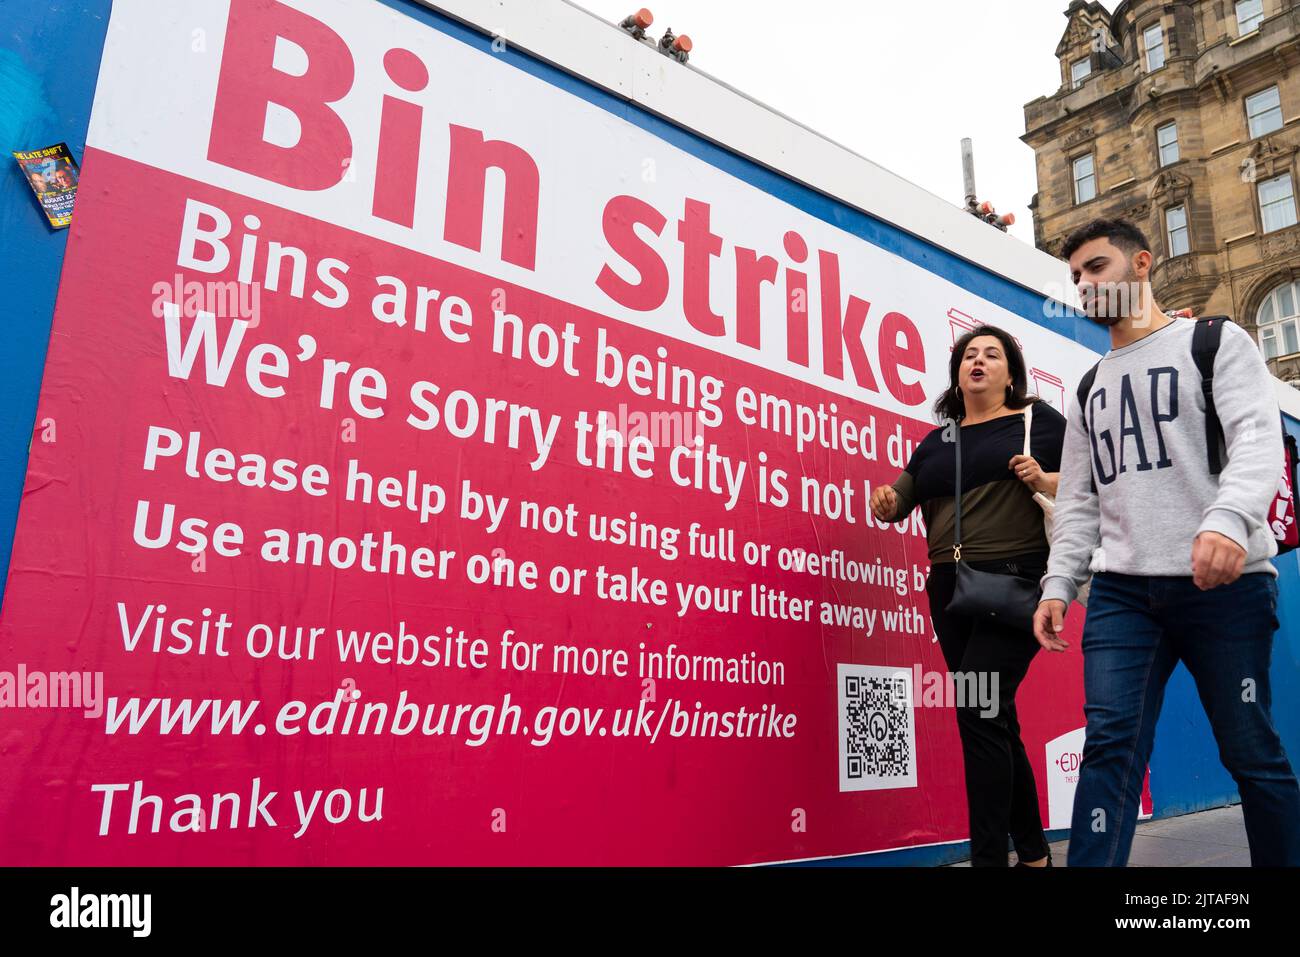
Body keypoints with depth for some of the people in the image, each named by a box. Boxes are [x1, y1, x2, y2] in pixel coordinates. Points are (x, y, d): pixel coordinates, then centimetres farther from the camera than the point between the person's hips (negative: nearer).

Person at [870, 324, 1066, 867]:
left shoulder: (1039, 420, 7)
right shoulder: (938, 440, 18)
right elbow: (900, 498, 14)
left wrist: (1044, 480, -13)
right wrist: (886, 502, -9)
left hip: (1017, 582, -5)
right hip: (952, 590, 5)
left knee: (978, 710, -17)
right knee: (995, 721, 11)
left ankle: (989, 856, -9)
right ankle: (1033, 853, 26)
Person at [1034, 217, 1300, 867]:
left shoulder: (1216, 341, 6)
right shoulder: (1089, 388, 20)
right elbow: (1078, 500, 18)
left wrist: (1228, 518, -29)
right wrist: (1058, 583, 5)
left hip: (1225, 582, -3)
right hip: (1121, 591, 4)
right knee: (1110, 743, -6)